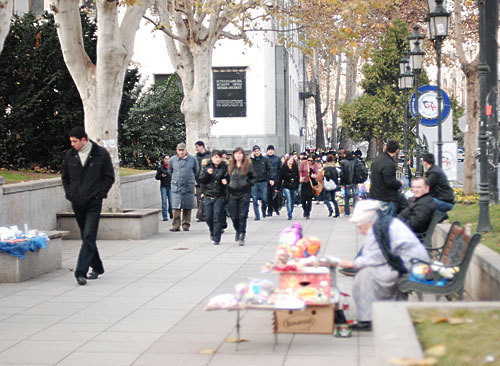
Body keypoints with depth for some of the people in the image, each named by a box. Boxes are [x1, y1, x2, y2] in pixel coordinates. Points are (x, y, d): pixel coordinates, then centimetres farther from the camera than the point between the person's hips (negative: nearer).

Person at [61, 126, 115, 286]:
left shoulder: (101, 154, -4)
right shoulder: (70, 155, 7)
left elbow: (109, 177, 2)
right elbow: (65, 177, 19)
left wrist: (99, 194, -5)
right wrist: (69, 194, 7)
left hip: (93, 202, -5)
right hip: (77, 203, 5)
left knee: (89, 237, -13)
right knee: (86, 237, 12)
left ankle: (81, 272, -19)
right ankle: (97, 268, 25)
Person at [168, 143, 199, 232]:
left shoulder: (192, 160, 4)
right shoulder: (172, 160, 4)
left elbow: (196, 172, 18)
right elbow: (170, 171, 20)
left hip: (188, 187, 0)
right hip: (176, 187, 0)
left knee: (187, 207, 2)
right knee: (176, 207, -7)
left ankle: (186, 225, 11)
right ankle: (176, 225, -6)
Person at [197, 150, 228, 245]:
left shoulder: (224, 167, 4)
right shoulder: (206, 167, 6)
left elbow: (227, 178, 8)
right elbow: (200, 180, 1)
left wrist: (225, 181, -15)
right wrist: (207, 173, -16)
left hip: (220, 196, -2)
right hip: (208, 196, 2)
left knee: (218, 217, -8)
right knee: (208, 217, 2)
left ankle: (216, 238, -3)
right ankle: (212, 231, 31)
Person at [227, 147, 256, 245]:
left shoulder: (248, 166, 1)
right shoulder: (230, 166, 10)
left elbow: (254, 178, 6)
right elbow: (227, 178, 20)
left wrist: (248, 184, -8)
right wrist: (228, 186, 5)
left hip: (244, 194, -3)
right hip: (233, 194, 3)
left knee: (242, 216, -7)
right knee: (234, 216, 3)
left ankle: (242, 237, -1)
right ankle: (238, 231, 32)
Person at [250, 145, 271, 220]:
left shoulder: (265, 159, 8)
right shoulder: (251, 160, 7)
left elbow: (268, 170, 8)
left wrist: (269, 179, -3)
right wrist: (252, 158, -10)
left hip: (263, 181, 0)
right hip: (254, 182, 0)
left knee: (264, 199, 0)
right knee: (255, 199, -2)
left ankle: (264, 213, 25)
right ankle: (257, 215, 1)